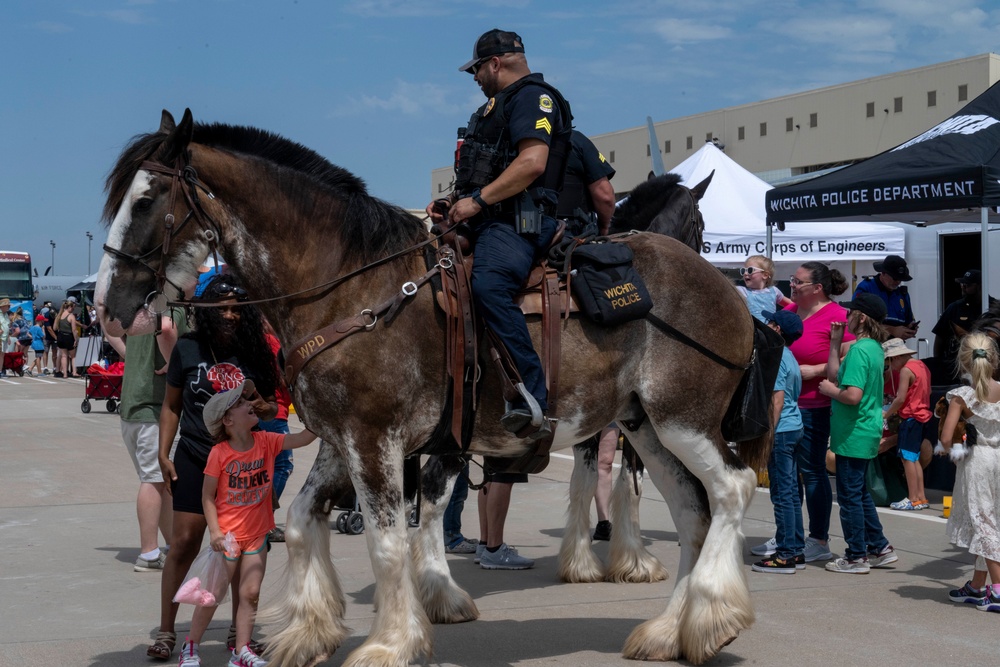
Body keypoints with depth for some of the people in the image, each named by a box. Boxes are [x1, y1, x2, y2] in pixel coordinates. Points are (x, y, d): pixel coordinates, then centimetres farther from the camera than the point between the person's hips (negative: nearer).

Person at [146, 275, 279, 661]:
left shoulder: (256, 353, 1)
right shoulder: (188, 348, -1)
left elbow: (271, 407, 11)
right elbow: (171, 406, 5)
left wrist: (264, 408, -12)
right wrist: (164, 453, -1)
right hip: (195, 460, -1)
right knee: (184, 543, -4)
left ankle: (240, 631, 19)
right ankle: (166, 632, 6)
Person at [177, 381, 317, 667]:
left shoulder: (266, 442, -5)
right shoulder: (219, 453, -16)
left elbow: (302, 438, -13)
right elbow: (208, 496, -10)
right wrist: (215, 531, -17)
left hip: (257, 534, 4)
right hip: (228, 535, -4)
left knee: (250, 594, 5)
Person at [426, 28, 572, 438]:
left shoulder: (532, 97, -4)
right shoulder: (498, 106, 28)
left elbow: (532, 162, -20)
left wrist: (478, 200, -20)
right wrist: (453, 203, 18)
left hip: (518, 222, -11)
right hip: (489, 222, 11)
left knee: (488, 284, -36)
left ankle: (534, 401, -40)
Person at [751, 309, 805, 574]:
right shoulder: (789, 357, 16)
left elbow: (778, 399, -19)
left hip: (782, 430, -10)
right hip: (794, 427, 10)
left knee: (782, 494, -7)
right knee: (791, 492, 12)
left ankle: (785, 554, -5)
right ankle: (796, 550, 17)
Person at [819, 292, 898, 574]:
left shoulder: (859, 350, -20)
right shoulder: (874, 347, 10)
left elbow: (853, 395, -29)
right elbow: (835, 376, 12)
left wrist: (830, 390, -11)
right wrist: (835, 342, 11)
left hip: (853, 434, -10)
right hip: (865, 431, 10)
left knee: (850, 495, 0)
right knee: (859, 493, 19)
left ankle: (856, 557, 8)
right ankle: (879, 548, 24)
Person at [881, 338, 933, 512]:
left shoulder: (906, 370, -15)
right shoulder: (921, 366, 11)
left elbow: (901, 398, -19)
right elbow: (928, 392, 19)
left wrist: (886, 414, -7)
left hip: (911, 417, -9)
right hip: (923, 415, 9)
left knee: (907, 458, -5)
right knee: (914, 458, 14)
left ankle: (913, 499, -6)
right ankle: (921, 497, 14)